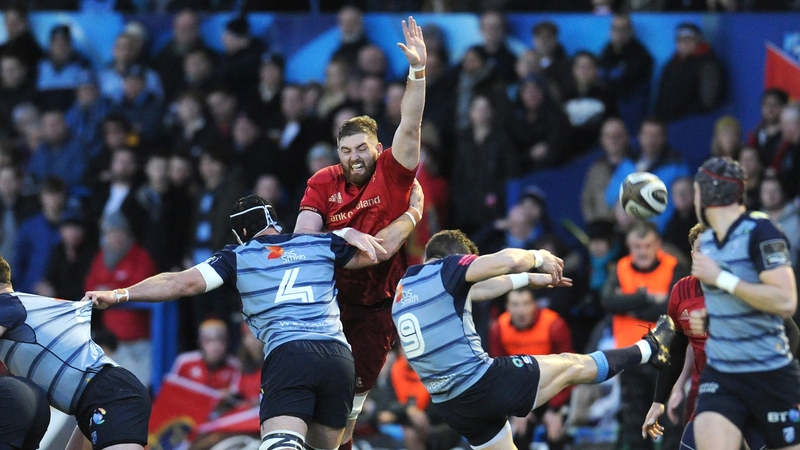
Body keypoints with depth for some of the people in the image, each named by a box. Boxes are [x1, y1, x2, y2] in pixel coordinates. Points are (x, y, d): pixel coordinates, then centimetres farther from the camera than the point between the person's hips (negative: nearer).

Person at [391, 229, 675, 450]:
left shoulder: (404, 288, 15)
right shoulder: (444, 268, -9)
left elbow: (476, 291, 27)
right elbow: (509, 260, -22)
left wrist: (529, 279, 33)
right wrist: (539, 257, 0)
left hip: (452, 406, 7)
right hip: (483, 381, -7)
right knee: (572, 366, 13)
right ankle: (650, 349, 32)